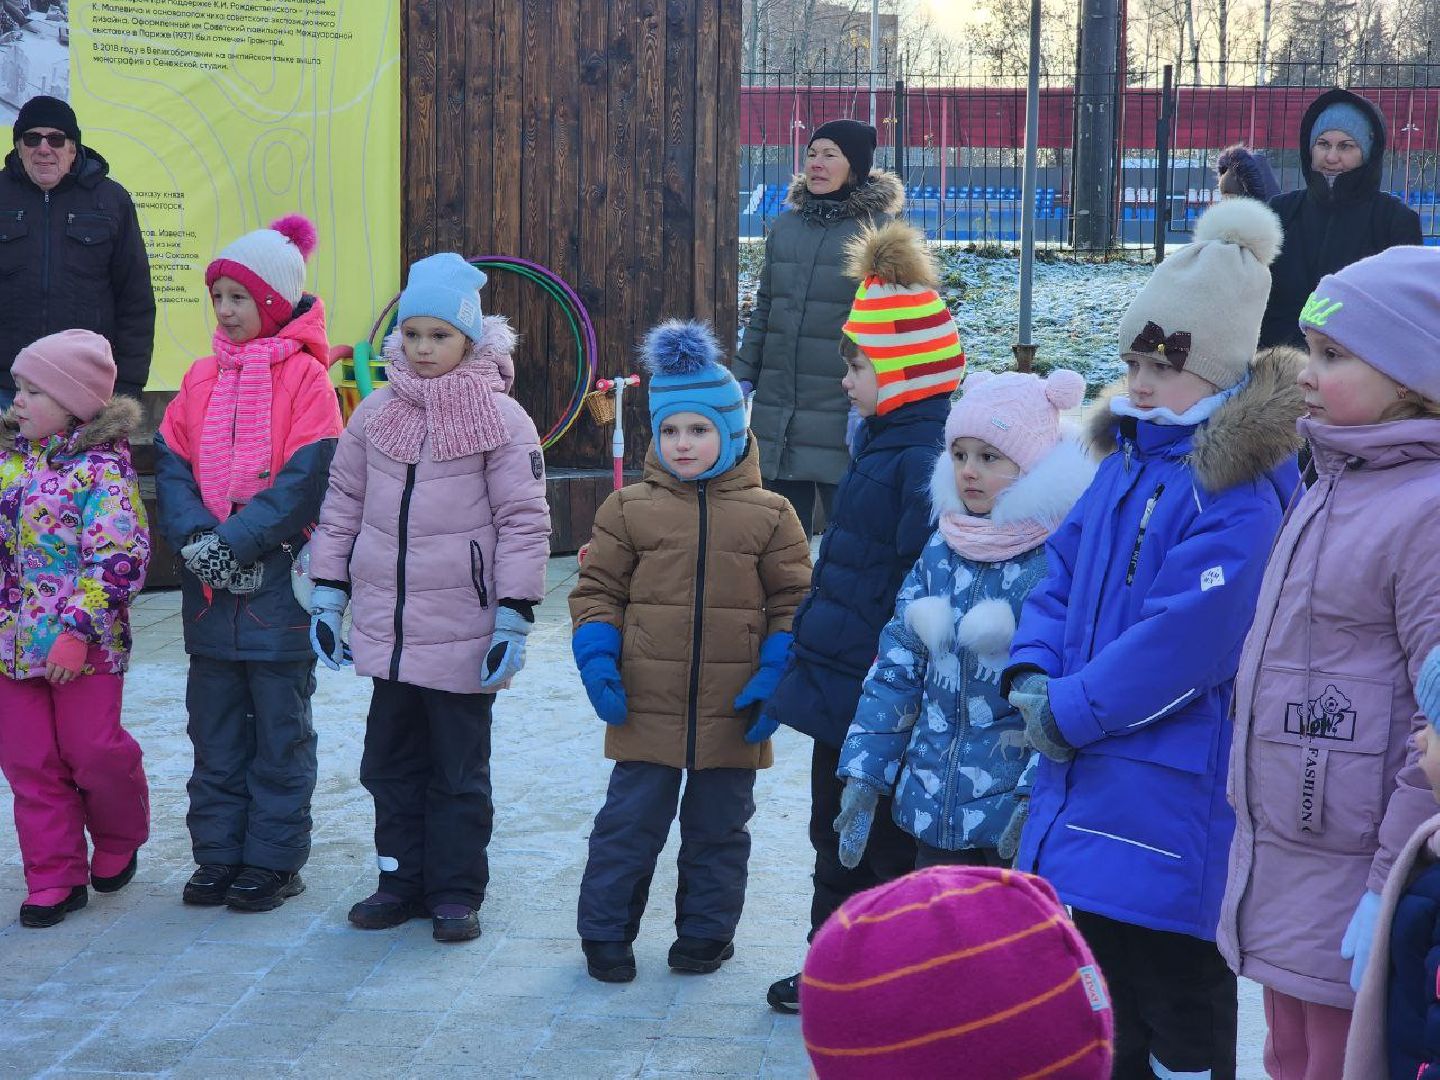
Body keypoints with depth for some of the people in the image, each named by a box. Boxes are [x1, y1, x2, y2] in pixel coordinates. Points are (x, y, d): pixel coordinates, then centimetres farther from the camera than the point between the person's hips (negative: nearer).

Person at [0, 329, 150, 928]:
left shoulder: (101, 466, -13)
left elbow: (119, 559, -18)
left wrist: (77, 631, -21)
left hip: (85, 646, -6)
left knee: (92, 750, 0)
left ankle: (119, 839, 29)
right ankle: (55, 878, 20)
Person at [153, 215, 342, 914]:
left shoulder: (305, 376, -5)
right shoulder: (203, 377, 10)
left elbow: (306, 479, -14)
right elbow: (171, 463, 4)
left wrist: (235, 542, -19)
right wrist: (197, 539, -12)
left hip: (278, 578, -5)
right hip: (209, 590, 5)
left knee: (280, 731, 5)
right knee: (214, 731, 11)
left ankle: (274, 861, 14)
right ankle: (217, 856, 21)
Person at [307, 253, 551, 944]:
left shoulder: (501, 417, -7)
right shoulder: (377, 412, 6)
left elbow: (524, 521, -7)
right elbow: (343, 501, 12)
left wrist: (514, 617, -12)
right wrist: (328, 593, 8)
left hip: (462, 631, -4)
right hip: (386, 627, 5)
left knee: (459, 770, 6)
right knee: (391, 760, 13)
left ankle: (457, 891, 17)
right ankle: (402, 879, 25)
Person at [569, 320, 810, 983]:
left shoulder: (768, 515, 1)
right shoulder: (629, 509, 2)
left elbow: (793, 600, 3)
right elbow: (598, 589, 6)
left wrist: (777, 674, -8)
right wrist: (598, 661, -7)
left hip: (731, 711, 0)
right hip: (646, 705, 0)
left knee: (718, 828, 13)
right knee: (629, 822, 5)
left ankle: (706, 933, 28)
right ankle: (605, 933, 19)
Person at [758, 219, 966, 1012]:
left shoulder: (926, 459, -23)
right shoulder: (885, 442, 11)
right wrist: (801, 662, 21)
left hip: (875, 700, -10)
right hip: (838, 686, 10)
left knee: (883, 844, 3)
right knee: (835, 827, 21)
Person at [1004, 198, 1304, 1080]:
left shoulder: (1237, 495, -18)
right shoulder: (1131, 458, 11)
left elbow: (1179, 643, -24)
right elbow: (1065, 576, 14)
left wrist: (1068, 712, -14)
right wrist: (1033, 672, -4)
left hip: (1169, 807, -9)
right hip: (1092, 791, 9)